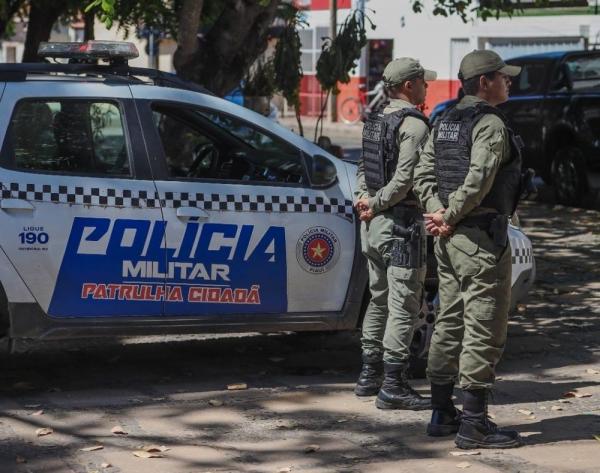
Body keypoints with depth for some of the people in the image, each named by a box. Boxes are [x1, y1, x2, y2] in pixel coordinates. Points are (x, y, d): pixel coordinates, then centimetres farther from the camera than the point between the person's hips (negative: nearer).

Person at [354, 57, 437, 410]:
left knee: (380, 299, 17)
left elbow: (364, 168, 16)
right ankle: (393, 387, -6)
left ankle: (370, 376, 23)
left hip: (374, 224, 9)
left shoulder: (377, 121, 14)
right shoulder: (414, 124, -14)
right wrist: (376, 204, -11)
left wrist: (364, 199, 1)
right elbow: (405, 177, -21)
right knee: (404, 305, -6)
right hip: (402, 223, -9)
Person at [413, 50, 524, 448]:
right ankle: (474, 423, -4)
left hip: (450, 239, 9)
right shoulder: (491, 124, -14)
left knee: (450, 322, 14)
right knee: (484, 328, -5)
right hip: (481, 239, -9)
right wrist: (450, 217, -13)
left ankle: (442, 414, 21)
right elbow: (478, 180, -24)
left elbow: (424, 174, 10)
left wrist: (439, 213, -2)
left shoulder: (445, 123, 14)